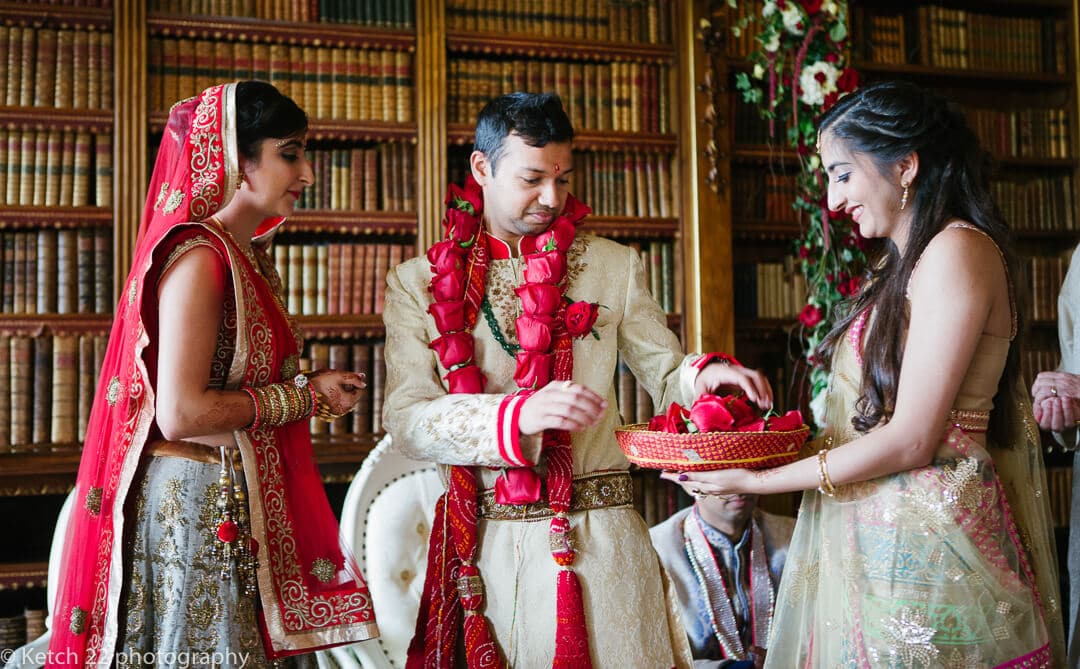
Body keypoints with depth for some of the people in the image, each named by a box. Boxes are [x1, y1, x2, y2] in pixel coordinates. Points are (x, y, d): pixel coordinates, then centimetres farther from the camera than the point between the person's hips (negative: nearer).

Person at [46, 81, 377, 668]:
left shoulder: (247, 256, 12)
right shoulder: (199, 258, -16)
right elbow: (181, 414, -23)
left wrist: (315, 389, 4)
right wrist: (304, 395, -15)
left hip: (237, 504, 9)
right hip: (197, 503, -9)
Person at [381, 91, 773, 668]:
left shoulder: (612, 266, 6)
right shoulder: (419, 284, 3)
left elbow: (666, 372, 8)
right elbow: (406, 420, -8)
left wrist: (706, 374, -16)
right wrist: (520, 414, -24)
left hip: (597, 537, 1)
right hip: (481, 548, 0)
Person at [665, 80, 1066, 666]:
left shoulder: (957, 250, -13)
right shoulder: (907, 261, 16)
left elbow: (911, 440, -18)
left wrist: (758, 480, -14)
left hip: (916, 546, -8)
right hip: (872, 535, 8)